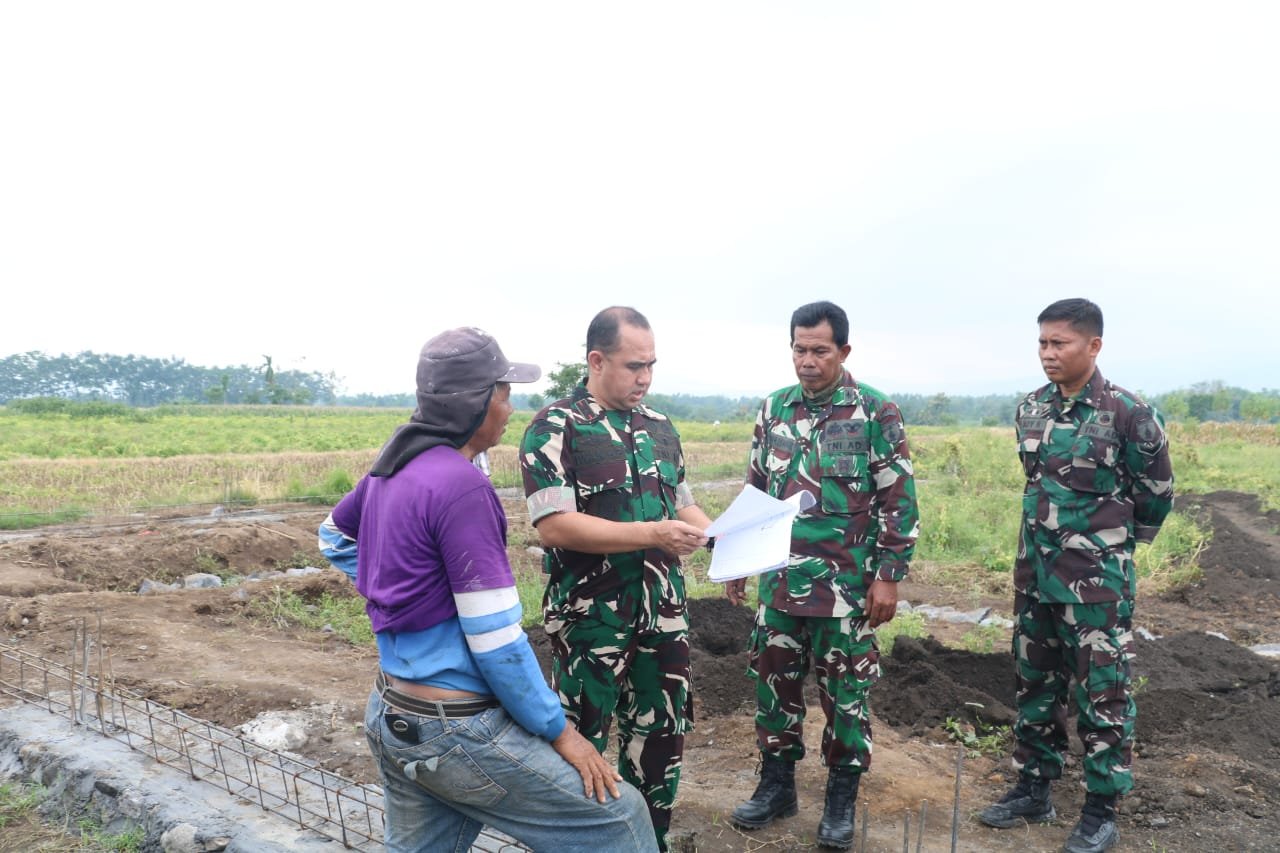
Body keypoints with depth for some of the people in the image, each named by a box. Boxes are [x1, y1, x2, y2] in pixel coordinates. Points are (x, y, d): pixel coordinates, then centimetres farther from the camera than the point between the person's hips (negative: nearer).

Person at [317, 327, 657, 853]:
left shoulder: (396, 462, 5)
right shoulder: (460, 485, -22)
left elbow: (333, 537, 25)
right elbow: (496, 639, -21)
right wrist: (559, 732, -11)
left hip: (392, 713, 9)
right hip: (455, 731, -9)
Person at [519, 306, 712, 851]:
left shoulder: (660, 427, 9)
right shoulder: (555, 428, -12)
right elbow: (552, 524, -20)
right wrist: (652, 534, -23)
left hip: (663, 611, 6)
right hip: (591, 618, -6)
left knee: (660, 733, 17)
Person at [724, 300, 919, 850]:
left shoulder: (876, 413, -7)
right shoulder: (773, 409, 7)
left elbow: (899, 501, -7)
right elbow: (754, 490, 14)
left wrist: (889, 575, -10)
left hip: (846, 583, -4)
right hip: (779, 579, 4)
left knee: (844, 691, 7)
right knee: (774, 682, 12)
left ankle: (842, 798, 23)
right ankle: (776, 785, 28)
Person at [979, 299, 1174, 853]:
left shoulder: (1128, 413, -13)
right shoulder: (1030, 408, 4)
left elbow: (1156, 493, -1)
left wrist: (1115, 543, 10)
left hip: (1097, 581, -6)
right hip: (1034, 573, 6)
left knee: (1102, 695, 4)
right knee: (1035, 684, 15)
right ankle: (1033, 789, 29)